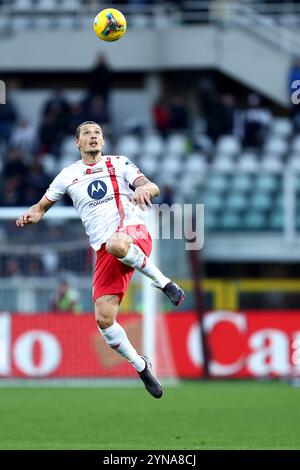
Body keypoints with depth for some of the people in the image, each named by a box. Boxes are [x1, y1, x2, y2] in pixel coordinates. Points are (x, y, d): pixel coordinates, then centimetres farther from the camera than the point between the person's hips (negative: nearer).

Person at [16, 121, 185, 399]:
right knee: (104, 318, -12)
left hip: (134, 233, -3)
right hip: (105, 252, 3)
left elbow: (152, 188, -2)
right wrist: (32, 215, 0)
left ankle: (162, 282, -20)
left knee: (116, 244, -43)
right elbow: (43, 206, 23)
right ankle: (140, 366, 10)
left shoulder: (119, 164, 9)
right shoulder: (68, 175, 15)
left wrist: (143, 188, -27)